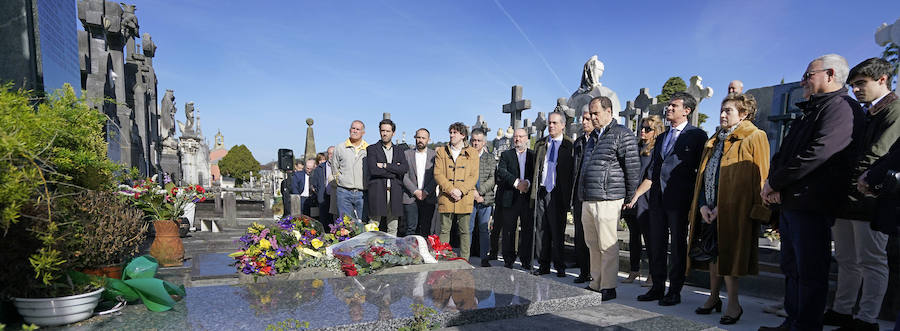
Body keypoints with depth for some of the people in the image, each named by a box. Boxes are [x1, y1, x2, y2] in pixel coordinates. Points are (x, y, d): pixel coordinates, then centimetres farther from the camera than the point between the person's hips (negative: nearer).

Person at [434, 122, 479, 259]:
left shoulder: (472, 153, 9)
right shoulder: (441, 152, 11)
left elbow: (474, 176, 2)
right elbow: (438, 174, 1)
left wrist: (461, 191, -12)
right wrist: (450, 190, -12)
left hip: (465, 198, 0)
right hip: (446, 198, 1)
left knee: (464, 231, 4)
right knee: (444, 230, 3)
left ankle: (464, 261, 12)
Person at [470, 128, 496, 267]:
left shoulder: (490, 158, 11)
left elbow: (493, 178, 2)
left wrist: (480, 191, -11)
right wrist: (472, 191, -12)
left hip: (486, 198, 1)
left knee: (485, 229, 5)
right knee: (467, 229, 0)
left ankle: (484, 258, 11)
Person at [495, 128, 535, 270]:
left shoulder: (534, 155, 13)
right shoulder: (506, 154, 11)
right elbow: (501, 172, -5)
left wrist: (528, 182, -16)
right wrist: (516, 183, -17)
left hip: (528, 197, 0)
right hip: (510, 198, 0)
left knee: (528, 230, 2)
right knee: (508, 231, 3)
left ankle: (526, 262, 11)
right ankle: (508, 261, 13)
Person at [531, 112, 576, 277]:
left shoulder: (569, 145, 1)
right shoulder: (540, 144, 14)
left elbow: (573, 171, -2)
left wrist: (569, 195, -9)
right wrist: (534, 189, 7)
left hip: (557, 193, -4)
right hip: (541, 191, 4)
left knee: (557, 231, 1)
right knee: (540, 229, 7)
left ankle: (559, 266, 12)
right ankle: (543, 265, 17)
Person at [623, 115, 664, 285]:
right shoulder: (637, 147, 15)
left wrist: (637, 194, -15)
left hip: (645, 199, -7)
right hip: (631, 198, 7)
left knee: (648, 235, -2)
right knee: (634, 235, 12)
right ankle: (634, 270, 22)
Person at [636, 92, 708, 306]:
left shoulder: (697, 135, 0)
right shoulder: (662, 138, 20)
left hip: (679, 199, -6)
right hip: (657, 199, 6)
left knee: (678, 246, 1)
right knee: (655, 244, 9)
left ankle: (675, 291, 11)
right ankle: (657, 288, 20)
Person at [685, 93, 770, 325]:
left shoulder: (754, 138, -3)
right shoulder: (714, 141, 20)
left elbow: (757, 178, -9)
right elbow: (703, 175, 19)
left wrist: (723, 208, -14)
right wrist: (703, 205, 3)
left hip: (734, 211, -6)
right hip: (710, 210, 7)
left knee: (726, 254, -7)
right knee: (714, 253, 10)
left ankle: (733, 304, 4)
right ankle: (714, 298, 20)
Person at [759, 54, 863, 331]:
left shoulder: (842, 107, -9)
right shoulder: (810, 112, 22)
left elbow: (818, 153, -21)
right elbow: (784, 152, 18)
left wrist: (775, 181, -14)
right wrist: (774, 181, -2)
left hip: (812, 205, -10)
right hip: (790, 202, 10)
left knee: (809, 272, -3)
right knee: (792, 268, 15)